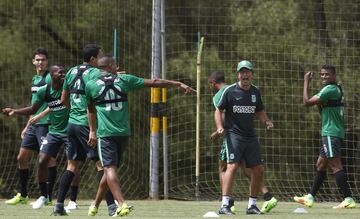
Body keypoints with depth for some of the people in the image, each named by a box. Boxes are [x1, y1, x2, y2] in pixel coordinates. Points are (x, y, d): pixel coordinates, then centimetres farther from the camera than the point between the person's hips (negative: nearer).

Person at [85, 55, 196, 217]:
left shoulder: (91, 85, 4)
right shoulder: (124, 80, 6)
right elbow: (154, 82, 9)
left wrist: (92, 131, 32)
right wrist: (179, 84, 16)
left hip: (106, 134, -3)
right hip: (124, 133, 3)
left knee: (110, 168, -11)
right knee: (110, 168, 15)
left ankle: (122, 204, -30)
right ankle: (96, 205, 22)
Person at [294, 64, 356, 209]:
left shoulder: (330, 89, -14)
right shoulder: (337, 90, 18)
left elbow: (307, 102, -14)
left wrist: (306, 83, -4)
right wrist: (319, 104, 8)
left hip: (331, 134, -11)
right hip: (330, 133, 11)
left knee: (335, 165, -14)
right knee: (320, 165, 16)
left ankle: (348, 199, -19)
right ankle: (310, 198, 23)